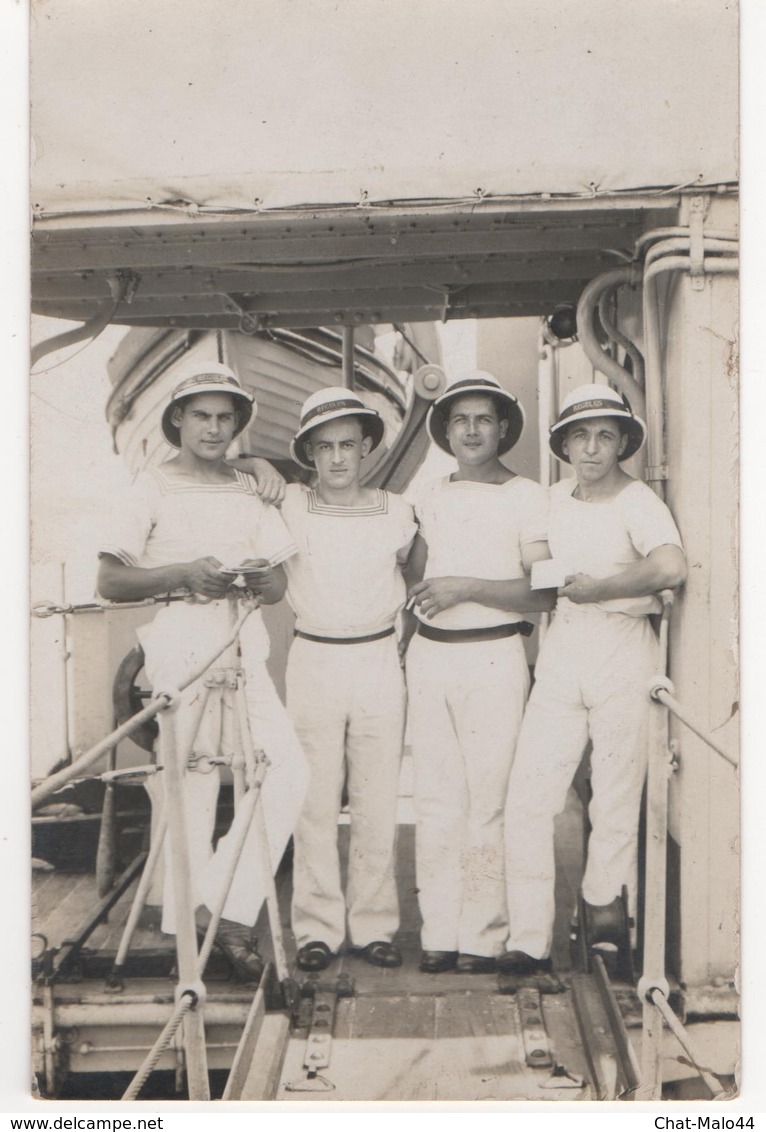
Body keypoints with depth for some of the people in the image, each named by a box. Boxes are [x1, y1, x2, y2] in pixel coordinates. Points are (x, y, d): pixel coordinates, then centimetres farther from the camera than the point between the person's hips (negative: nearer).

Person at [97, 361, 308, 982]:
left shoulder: (250, 490, 17)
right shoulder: (153, 488, 4)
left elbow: (279, 586, 16)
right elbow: (110, 581, -1)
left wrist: (262, 577, -7)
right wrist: (182, 572, -14)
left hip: (244, 641, 4)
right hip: (177, 641, -4)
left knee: (288, 764, -9)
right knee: (190, 776, -2)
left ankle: (226, 906, 0)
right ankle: (191, 915, 13)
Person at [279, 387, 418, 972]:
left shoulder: (397, 512, 5)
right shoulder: (289, 509, 0)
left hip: (379, 660, 1)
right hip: (313, 661, -1)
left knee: (378, 803, 4)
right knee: (314, 803, 1)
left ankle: (374, 924, 16)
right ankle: (317, 928, 12)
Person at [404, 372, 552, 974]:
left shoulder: (527, 496, -1)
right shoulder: (429, 496, 15)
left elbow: (543, 590, -10)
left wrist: (465, 587, -15)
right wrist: (409, 623, 12)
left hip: (494, 657, -4)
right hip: (428, 654, 5)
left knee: (489, 800, -3)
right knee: (436, 800, 6)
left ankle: (483, 936, 8)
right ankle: (439, 932, 13)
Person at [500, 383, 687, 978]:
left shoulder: (638, 501, -8)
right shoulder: (554, 499, 11)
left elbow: (672, 566, -28)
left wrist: (596, 589, -17)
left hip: (622, 649, -5)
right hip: (561, 648, 5)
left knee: (617, 800, 5)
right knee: (528, 800, -2)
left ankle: (604, 916, 23)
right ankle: (530, 941, 7)